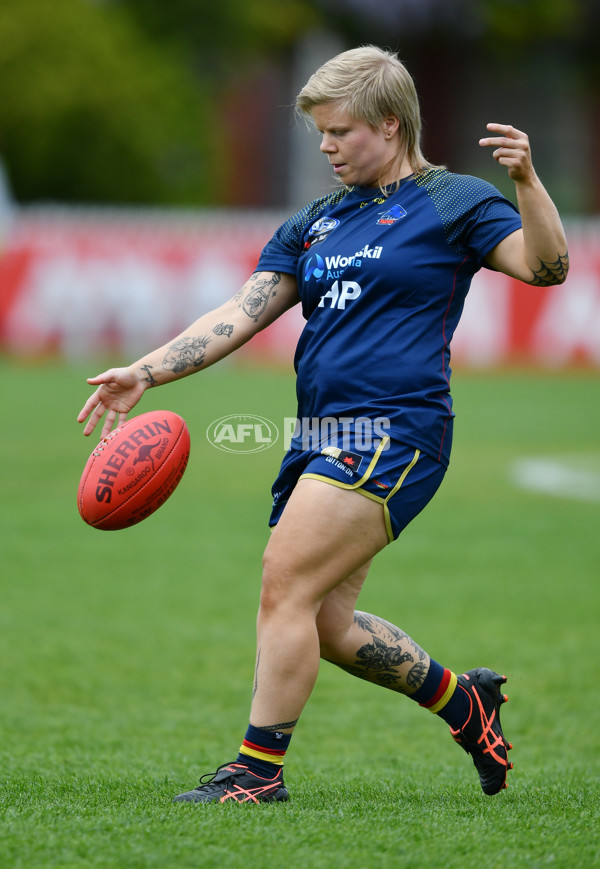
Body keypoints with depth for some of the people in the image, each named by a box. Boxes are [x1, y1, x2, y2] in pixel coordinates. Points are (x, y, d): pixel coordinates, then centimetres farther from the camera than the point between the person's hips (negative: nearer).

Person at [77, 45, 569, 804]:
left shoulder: (453, 202, 1)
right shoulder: (314, 224, 19)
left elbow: (546, 266, -11)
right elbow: (241, 314, 14)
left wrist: (525, 180, -27)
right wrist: (145, 372, 4)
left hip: (392, 433, -8)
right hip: (320, 437, 8)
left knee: (285, 583, -16)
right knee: (324, 625, 8)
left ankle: (260, 767, -9)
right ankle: (461, 698, 29)